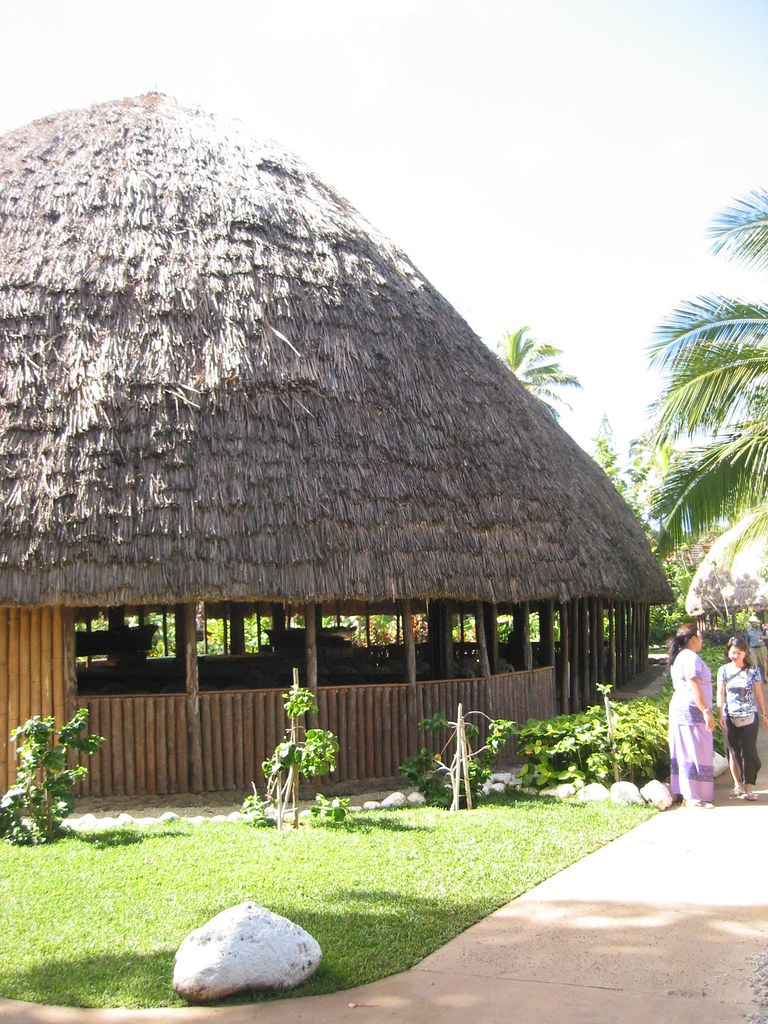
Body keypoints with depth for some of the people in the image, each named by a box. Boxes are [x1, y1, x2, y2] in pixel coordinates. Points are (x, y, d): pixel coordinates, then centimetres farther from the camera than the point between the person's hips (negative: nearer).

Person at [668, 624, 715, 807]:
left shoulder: (679, 657, 17)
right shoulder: (691, 657, -15)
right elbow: (694, 686, -23)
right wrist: (706, 711, -24)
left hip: (679, 709, 11)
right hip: (692, 710, -11)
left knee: (683, 753, 12)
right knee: (696, 752, -8)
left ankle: (681, 792, 15)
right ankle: (692, 797, -8)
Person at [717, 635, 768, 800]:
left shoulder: (753, 670, 0)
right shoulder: (723, 670, 2)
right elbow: (720, 693, -1)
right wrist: (721, 715, -10)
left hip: (749, 717, -1)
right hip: (730, 717, 1)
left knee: (749, 751, -8)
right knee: (734, 751, 8)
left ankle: (748, 788, -6)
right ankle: (738, 784, 22)